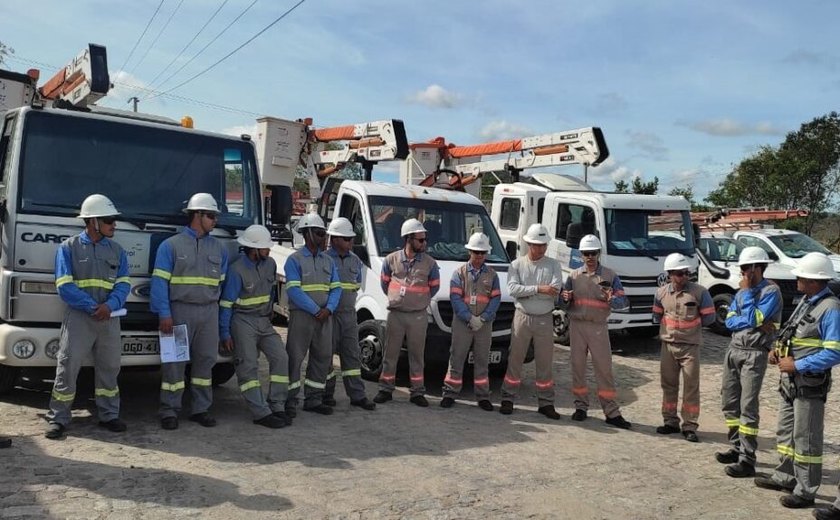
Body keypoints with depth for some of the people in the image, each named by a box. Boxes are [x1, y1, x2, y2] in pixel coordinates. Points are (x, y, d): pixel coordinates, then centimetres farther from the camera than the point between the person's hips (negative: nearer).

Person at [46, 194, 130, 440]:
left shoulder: (116, 250, 11)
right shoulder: (68, 247, 0)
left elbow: (123, 283, 3)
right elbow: (65, 286, -9)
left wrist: (110, 305, -16)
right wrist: (93, 307, -18)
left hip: (110, 318, 4)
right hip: (78, 318, -4)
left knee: (109, 368, 10)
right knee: (67, 369, -3)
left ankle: (109, 415, 21)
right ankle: (58, 419, 7)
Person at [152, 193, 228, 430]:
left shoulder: (218, 248, 13)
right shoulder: (171, 245, -1)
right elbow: (160, 282, -6)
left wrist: (221, 311, 10)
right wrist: (164, 314, -14)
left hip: (209, 311, 4)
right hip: (180, 310, -4)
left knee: (205, 360, 8)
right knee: (174, 361, -1)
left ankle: (201, 409, 17)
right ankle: (169, 411, 8)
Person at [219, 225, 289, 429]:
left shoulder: (270, 264, 5)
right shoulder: (236, 270, -14)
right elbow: (226, 303, -12)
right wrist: (225, 334, -13)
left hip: (264, 321, 6)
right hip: (243, 322, -6)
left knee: (280, 357, -6)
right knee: (248, 366, -7)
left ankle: (277, 407, 0)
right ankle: (261, 413, -7)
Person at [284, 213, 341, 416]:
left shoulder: (328, 261, 14)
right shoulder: (294, 260, -4)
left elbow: (336, 288, 9)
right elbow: (294, 291, -13)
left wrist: (329, 309, -9)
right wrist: (315, 310, -16)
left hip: (324, 316, 6)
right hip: (301, 316, -6)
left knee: (323, 358, 9)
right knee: (295, 357, -3)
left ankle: (313, 400, 21)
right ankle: (290, 401, 6)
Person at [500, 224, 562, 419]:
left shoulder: (553, 265, 4)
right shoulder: (517, 264, 3)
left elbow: (555, 290, -12)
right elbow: (513, 289, -12)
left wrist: (526, 291, -16)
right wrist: (539, 289, -20)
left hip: (545, 319, 1)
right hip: (522, 317, -1)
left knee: (545, 362, 7)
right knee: (515, 359, 4)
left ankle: (546, 403, 15)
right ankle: (508, 399, 13)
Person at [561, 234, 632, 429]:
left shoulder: (610, 275, 3)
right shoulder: (574, 275, 8)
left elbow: (623, 301, -2)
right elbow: (564, 300, 12)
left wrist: (611, 299, -23)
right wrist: (565, 297, -12)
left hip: (598, 327, -2)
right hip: (577, 325, 2)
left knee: (604, 368, -1)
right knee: (578, 366, 6)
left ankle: (612, 412, 3)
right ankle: (581, 406, 18)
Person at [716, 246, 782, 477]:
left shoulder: (771, 291, -8)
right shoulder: (742, 292, 14)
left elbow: (753, 319, -19)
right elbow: (729, 321, 3)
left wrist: (746, 291, -10)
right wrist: (757, 324, -12)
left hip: (754, 354, -8)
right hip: (734, 350, 8)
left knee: (748, 407, -9)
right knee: (730, 402, 12)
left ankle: (747, 460, -6)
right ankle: (736, 448, 24)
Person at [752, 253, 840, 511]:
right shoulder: (806, 302, 10)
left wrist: (798, 365, -21)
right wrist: (778, 350, 4)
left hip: (810, 383, -9)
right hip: (790, 379, 9)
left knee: (806, 439, 2)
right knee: (786, 431, 20)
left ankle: (805, 492, 14)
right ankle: (785, 477, 34)